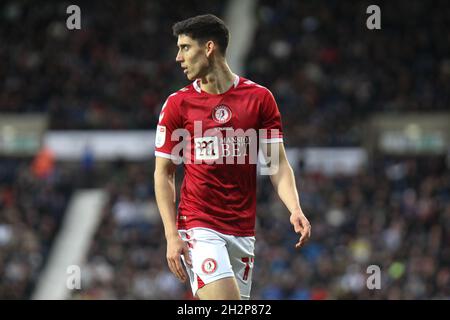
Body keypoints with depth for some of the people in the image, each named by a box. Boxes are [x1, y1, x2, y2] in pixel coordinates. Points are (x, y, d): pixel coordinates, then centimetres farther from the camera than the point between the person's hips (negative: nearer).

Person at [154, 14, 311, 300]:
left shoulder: (260, 98, 3)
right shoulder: (178, 104, 1)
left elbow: (278, 163, 4)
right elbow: (163, 174, 4)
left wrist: (295, 209, -13)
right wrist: (172, 235, -7)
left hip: (243, 231, 2)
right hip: (198, 228, -2)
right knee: (224, 298, -21)